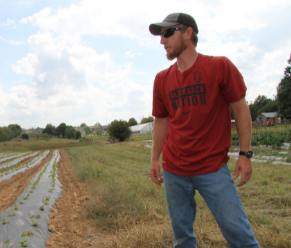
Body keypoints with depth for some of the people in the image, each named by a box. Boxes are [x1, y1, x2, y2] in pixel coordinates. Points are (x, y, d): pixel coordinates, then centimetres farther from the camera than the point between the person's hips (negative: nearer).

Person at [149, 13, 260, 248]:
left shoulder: (220, 66, -6)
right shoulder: (162, 79, 5)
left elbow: (241, 109, -3)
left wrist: (245, 153, -8)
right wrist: (155, 159, 10)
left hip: (213, 167, -3)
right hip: (173, 171, 4)